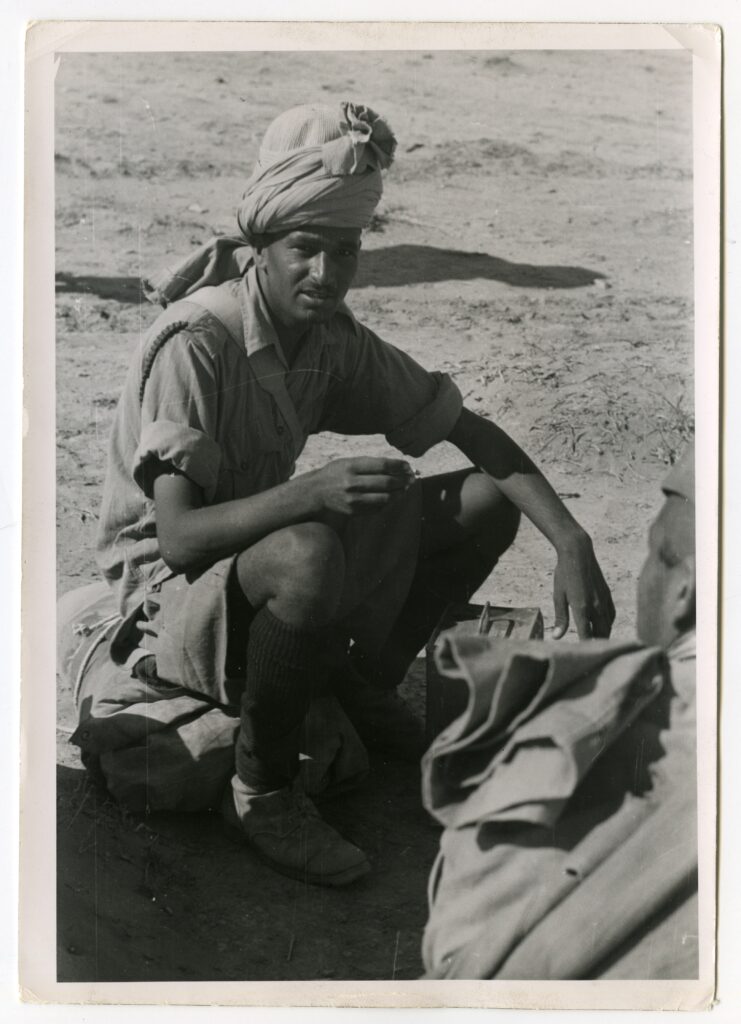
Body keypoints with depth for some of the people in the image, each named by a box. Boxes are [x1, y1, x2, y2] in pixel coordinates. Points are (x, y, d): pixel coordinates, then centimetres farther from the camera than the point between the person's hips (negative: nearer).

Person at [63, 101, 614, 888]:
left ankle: (363, 692, 11)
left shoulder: (335, 341, -3)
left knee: (490, 501, -3)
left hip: (265, 558, 7)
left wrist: (572, 544, -13)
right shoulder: (196, 345, -24)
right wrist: (311, 493, -47)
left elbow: (469, 432, 1)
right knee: (310, 556, -42)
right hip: (171, 597, -7)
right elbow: (178, 536, -31)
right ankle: (261, 790, -17)